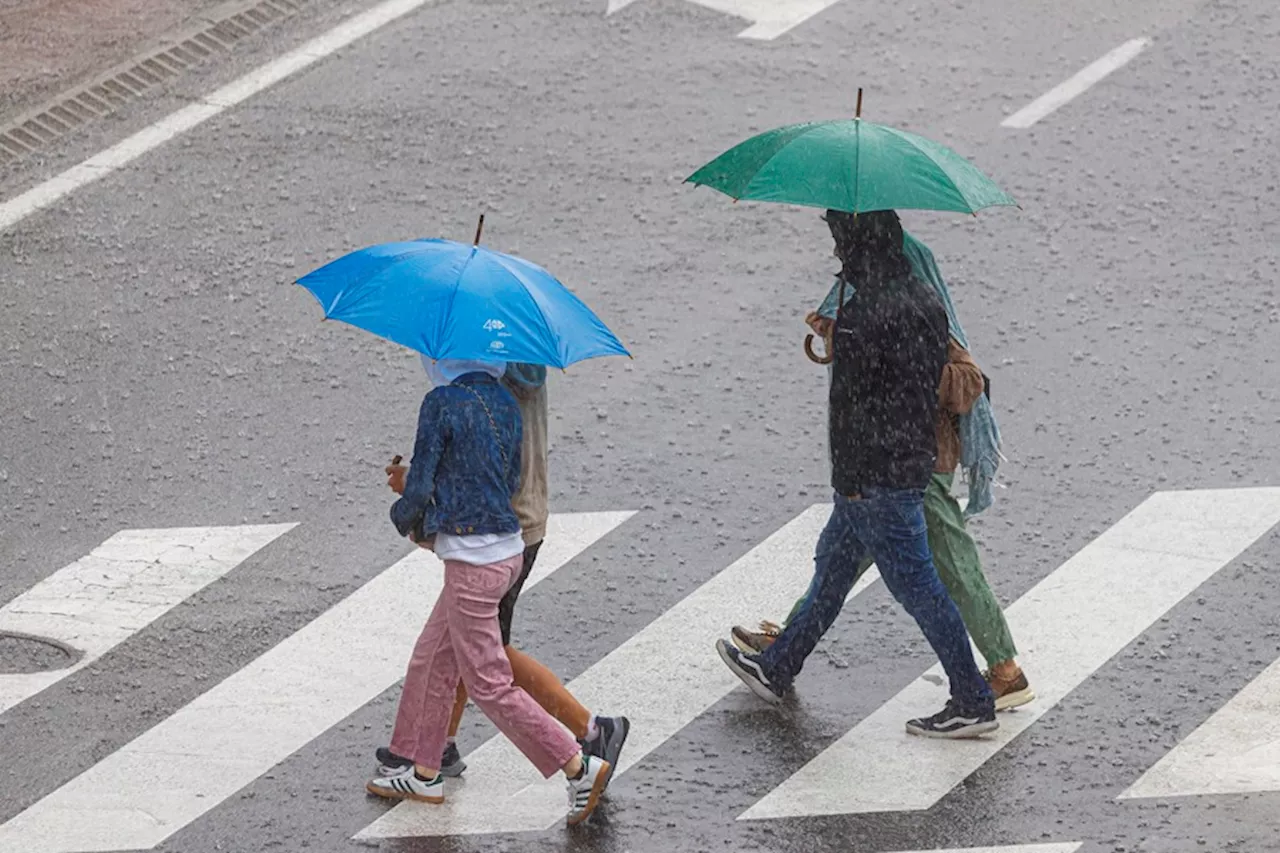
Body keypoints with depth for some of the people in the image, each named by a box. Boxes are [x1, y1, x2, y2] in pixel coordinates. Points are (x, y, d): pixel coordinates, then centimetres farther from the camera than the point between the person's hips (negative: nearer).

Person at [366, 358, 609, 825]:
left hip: (472, 564, -9)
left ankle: (579, 766, -1)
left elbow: (419, 488, -14)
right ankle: (424, 774, 29)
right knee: (432, 660, 20)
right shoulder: (504, 401, 7)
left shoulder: (442, 403, -17)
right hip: (508, 549, 9)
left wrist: (404, 518, 10)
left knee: (488, 684, 0)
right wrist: (432, 527, 16)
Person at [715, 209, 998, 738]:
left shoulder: (865, 313, -23)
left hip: (876, 472, -10)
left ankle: (973, 703, 3)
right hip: (915, 458, 10)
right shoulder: (921, 299, 4)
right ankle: (776, 669, 36)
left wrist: (848, 477, -14)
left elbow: (853, 398, -20)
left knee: (914, 583, -2)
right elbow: (937, 376, 12)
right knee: (833, 563, 21)